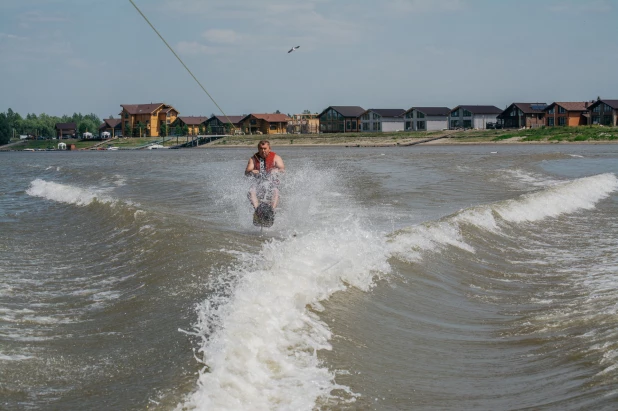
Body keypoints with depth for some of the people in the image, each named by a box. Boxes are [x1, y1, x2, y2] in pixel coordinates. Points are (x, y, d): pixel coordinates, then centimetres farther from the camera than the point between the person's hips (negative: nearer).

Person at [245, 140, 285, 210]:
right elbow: (246, 173, 1)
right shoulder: (253, 159, 8)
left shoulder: (275, 157, 4)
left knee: (275, 192, -33)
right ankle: (257, 209, -45)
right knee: (251, 192, -29)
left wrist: (277, 170, -30)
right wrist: (251, 172, -24)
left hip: (272, 181, -2)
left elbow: (283, 169, -7)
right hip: (258, 182, 2)